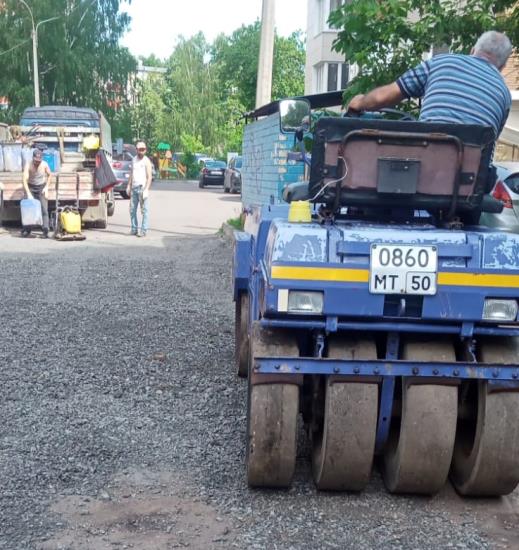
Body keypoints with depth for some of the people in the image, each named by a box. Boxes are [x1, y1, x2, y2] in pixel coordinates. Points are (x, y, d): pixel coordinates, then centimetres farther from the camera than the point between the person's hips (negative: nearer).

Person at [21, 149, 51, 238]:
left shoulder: (44, 165, -14)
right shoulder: (28, 165, -18)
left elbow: (49, 175, 5)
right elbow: (24, 180, -22)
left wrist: (46, 187, -4)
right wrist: (28, 193, -32)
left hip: (42, 188, 0)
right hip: (31, 187, 0)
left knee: (44, 209, -10)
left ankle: (45, 230, -12)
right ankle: (26, 229, 6)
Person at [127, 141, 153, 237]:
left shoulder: (146, 161, -4)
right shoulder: (134, 160, 14)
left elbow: (149, 176, -9)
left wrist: (146, 189, -17)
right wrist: (129, 186, 13)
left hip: (142, 188, -6)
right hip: (134, 188, 6)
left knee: (144, 210, -5)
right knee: (132, 209, 8)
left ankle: (143, 230, -5)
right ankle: (134, 229, 16)